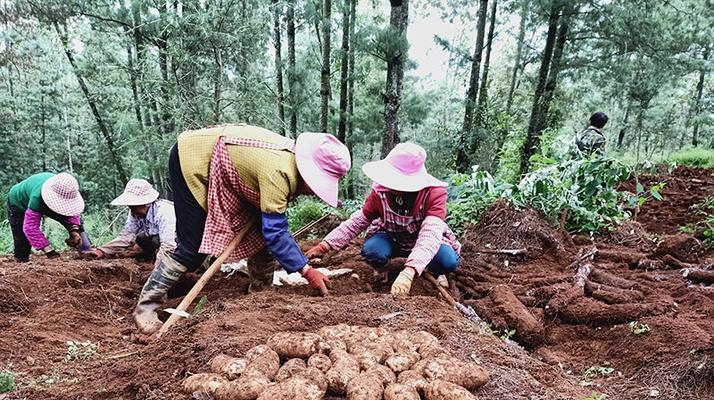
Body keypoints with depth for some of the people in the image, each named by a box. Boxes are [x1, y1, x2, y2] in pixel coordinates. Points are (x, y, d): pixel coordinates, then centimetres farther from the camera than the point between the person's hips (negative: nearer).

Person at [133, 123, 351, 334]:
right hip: (191, 159, -9)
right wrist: (307, 271, -28)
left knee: (262, 231, 3)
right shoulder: (278, 172, -35)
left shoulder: (293, 156, -8)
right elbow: (276, 232, -32)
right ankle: (145, 306, 6)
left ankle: (260, 290, 19)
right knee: (192, 248, -10)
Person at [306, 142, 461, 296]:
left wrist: (408, 272, -59)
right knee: (371, 251, -32)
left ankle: (434, 272, 6)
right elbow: (357, 222, -13)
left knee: (449, 261, -31)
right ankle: (382, 271, 4)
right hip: (392, 239, 1)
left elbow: (431, 234, -44)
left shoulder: (434, 192, -31)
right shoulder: (381, 190, -23)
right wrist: (325, 246, -25)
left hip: (423, 241, -1)